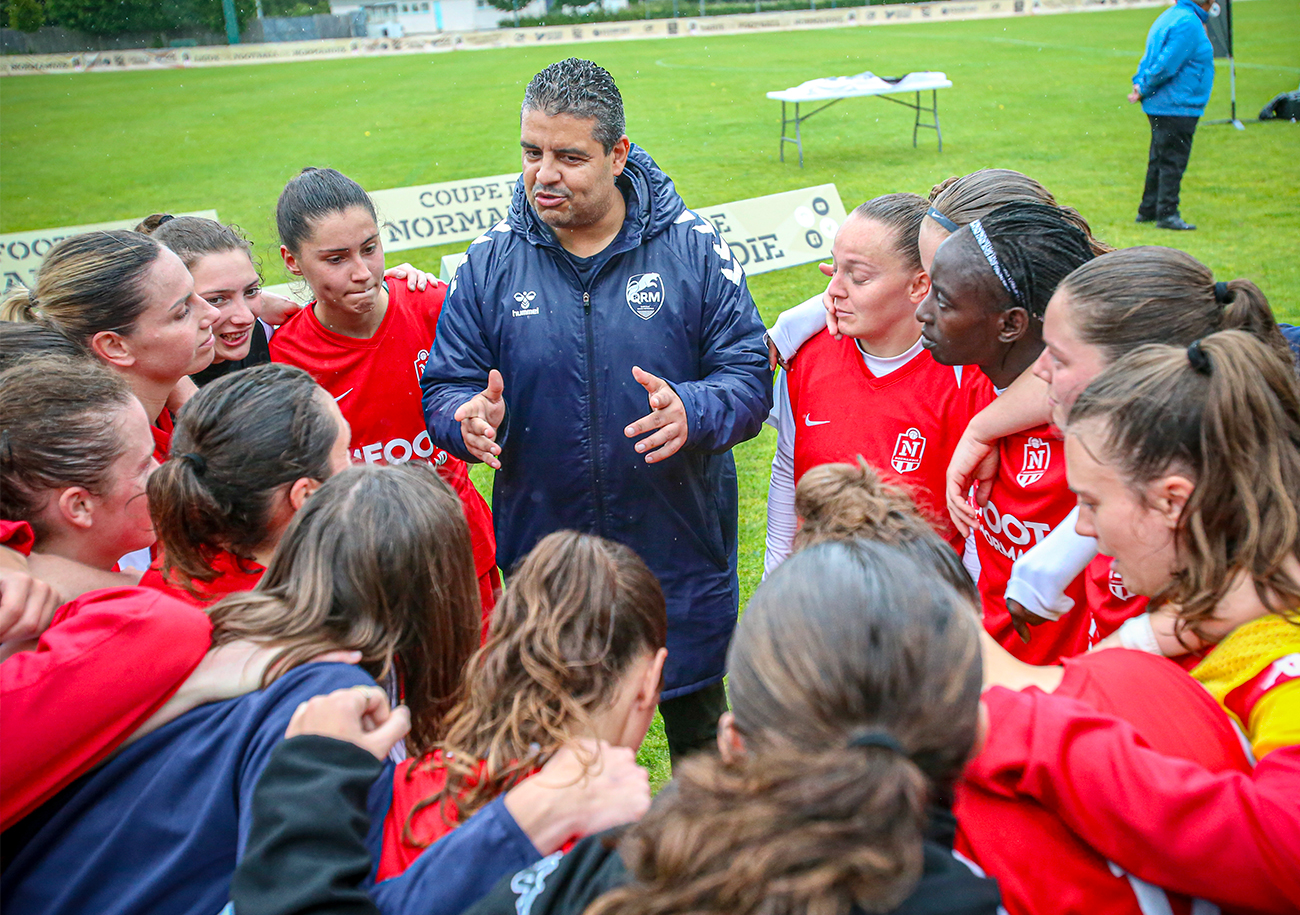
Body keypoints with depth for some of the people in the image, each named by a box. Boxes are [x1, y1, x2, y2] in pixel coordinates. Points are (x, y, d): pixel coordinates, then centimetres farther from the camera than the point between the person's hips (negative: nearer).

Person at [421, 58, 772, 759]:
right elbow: (445, 388, 0)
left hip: (680, 556, 0)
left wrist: (690, 412, -29)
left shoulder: (692, 249, -7)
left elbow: (749, 375, -8)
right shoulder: (490, 265, -2)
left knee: (699, 727, 20)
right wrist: (470, 418, -24)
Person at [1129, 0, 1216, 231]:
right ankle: (1167, 214, -1)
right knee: (1173, 162, -4)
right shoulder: (1188, 23, -18)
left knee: (1159, 160, 16)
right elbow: (1166, 66, -22)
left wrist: (1140, 85, 5)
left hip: (1159, 107, 10)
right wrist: (1144, 91, -12)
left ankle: (1148, 210, 23)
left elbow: (1148, 58, 15)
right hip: (1177, 107, -10)